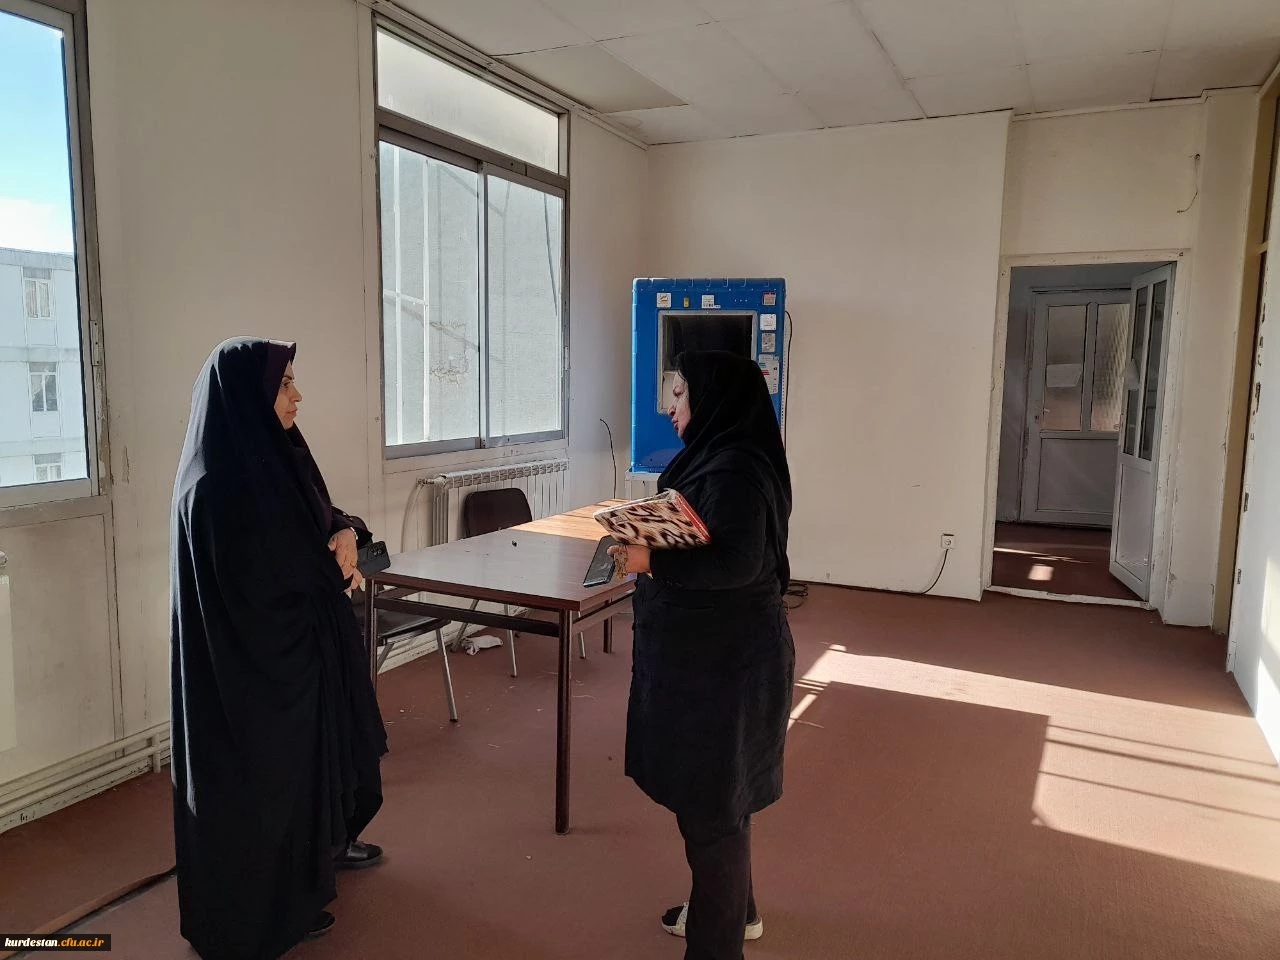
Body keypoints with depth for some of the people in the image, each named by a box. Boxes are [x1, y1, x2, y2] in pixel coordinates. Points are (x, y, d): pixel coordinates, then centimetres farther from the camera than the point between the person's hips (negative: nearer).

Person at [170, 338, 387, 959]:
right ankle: (270, 906, 29)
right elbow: (256, 583, -27)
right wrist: (333, 569, -13)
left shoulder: (273, 456, 2)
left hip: (303, 639, 9)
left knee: (313, 742, 25)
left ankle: (325, 844, 48)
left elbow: (316, 519, 14)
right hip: (255, 656, -9)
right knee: (264, 765, 8)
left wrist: (346, 532, -8)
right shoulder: (216, 484, -25)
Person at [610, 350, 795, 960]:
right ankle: (733, 908, 42)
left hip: (723, 660, -10)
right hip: (705, 651, 10)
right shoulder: (715, 458, 11)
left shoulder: (735, 470, -21)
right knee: (712, 790, 23)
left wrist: (652, 562, -29)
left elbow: (738, 562, -29)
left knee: (708, 800, 3)